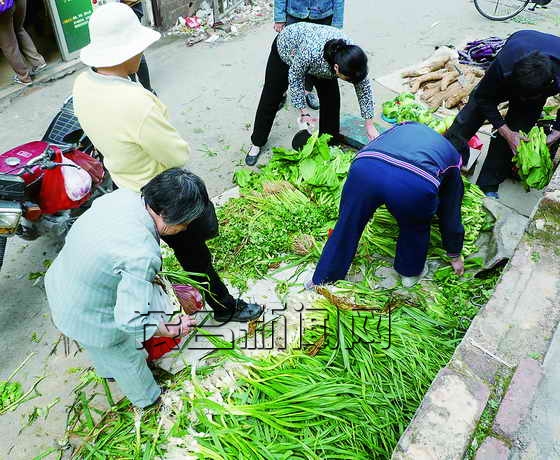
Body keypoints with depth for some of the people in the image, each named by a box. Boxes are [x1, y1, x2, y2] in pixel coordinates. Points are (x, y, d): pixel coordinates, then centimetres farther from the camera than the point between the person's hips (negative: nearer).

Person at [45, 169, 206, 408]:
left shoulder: (122, 195, -17)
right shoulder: (142, 255, -40)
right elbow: (131, 319, -34)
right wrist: (172, 329, -17)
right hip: (90, 319, -7)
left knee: (98, 348, 38)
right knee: (126, 358, 24)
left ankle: (107, 371, 70)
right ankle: (148, 398, 54)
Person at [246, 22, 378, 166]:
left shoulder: (352, 56, -32)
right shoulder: (311, 52, -46)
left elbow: (364, 89, -18)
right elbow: (295, 78, -28)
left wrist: (369, 125, -14)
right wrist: (303, 113, -24)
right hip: (286, 48, -3)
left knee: (331, 98, -7)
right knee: (271, 99, 5)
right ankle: (257, 143, 22)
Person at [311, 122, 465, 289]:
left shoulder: (406, 126, 41)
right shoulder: (454, 160, 34)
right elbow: (451, 214, 38)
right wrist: (455, 255, 51)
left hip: (365, 167, 2)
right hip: (415, 184, -2)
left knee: (346, 227, 22)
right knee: (415, 229, 32)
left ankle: (321, 282, 38)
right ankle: (410, 272, 52)